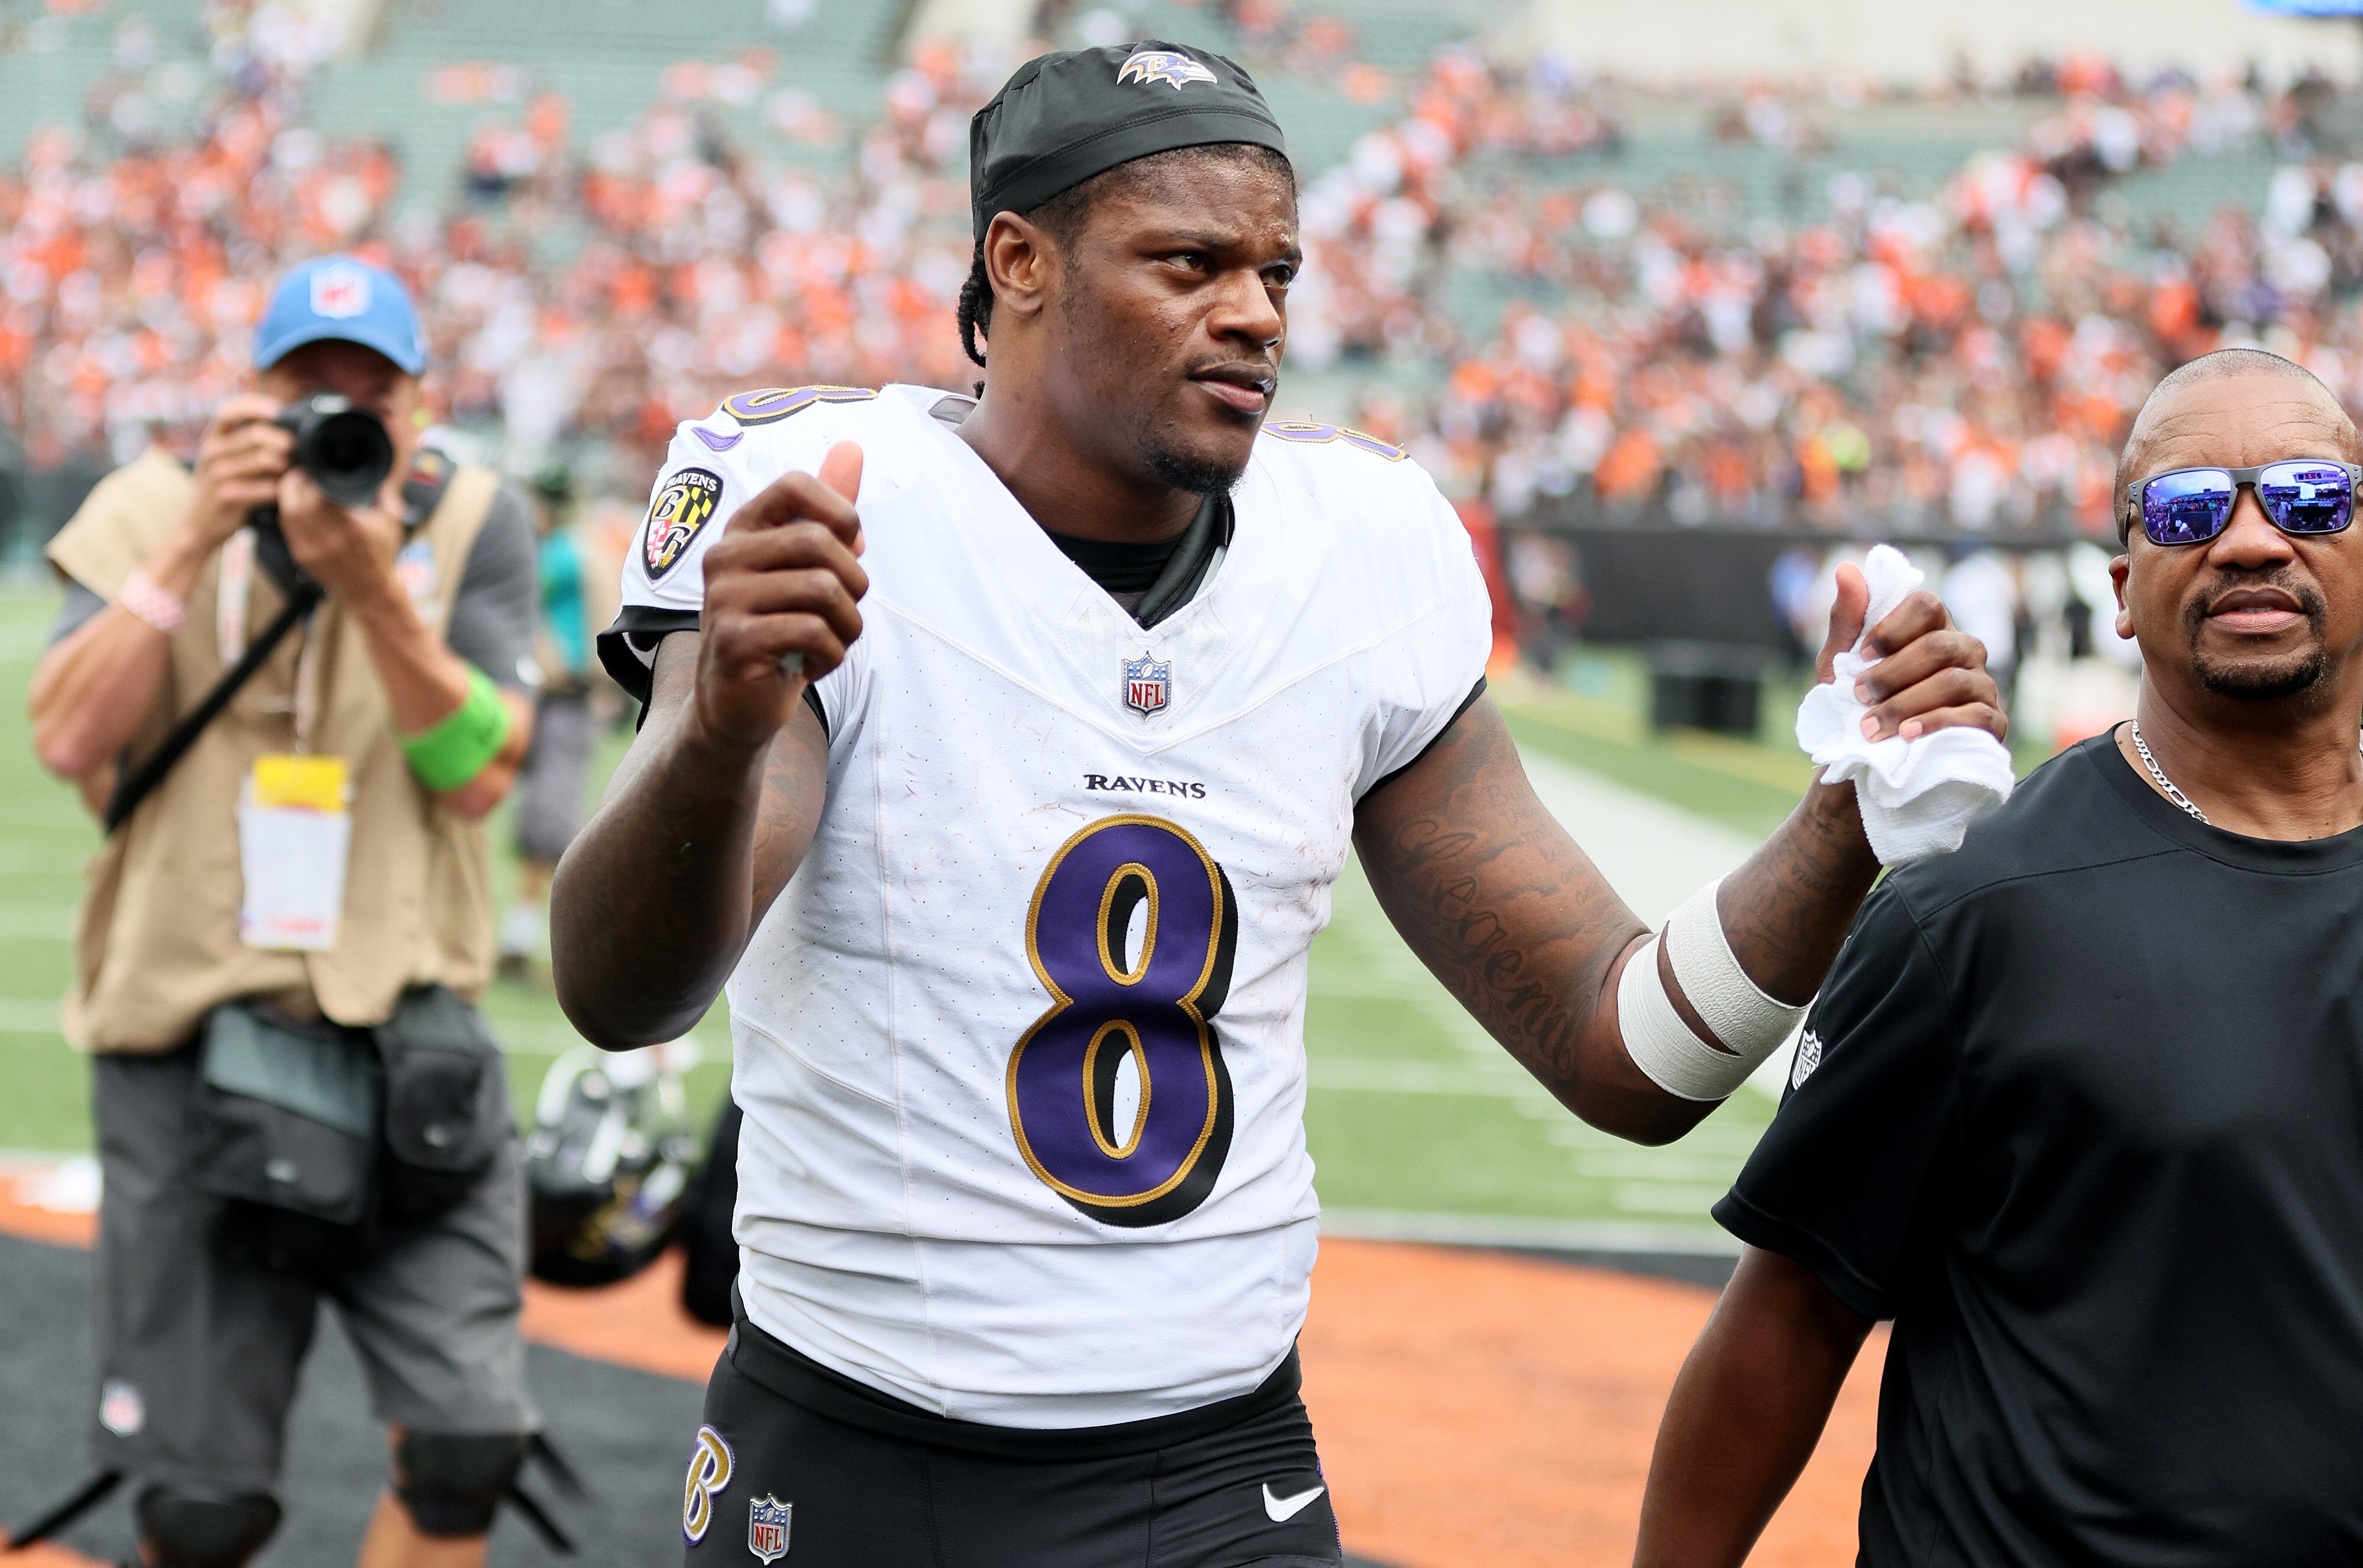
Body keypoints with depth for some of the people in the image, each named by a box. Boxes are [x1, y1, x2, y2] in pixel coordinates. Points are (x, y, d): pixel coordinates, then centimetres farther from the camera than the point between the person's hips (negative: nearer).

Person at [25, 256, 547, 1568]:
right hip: (190, 1052, -1)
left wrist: (377, 592, -21)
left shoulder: (471, 527, 2)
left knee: (467, 1446, -9)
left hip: (406, 1043, 1)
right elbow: (69, 743, -11)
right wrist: (194, 544, -17)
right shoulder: (156, 512, 2)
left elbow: (480, 774, -9)